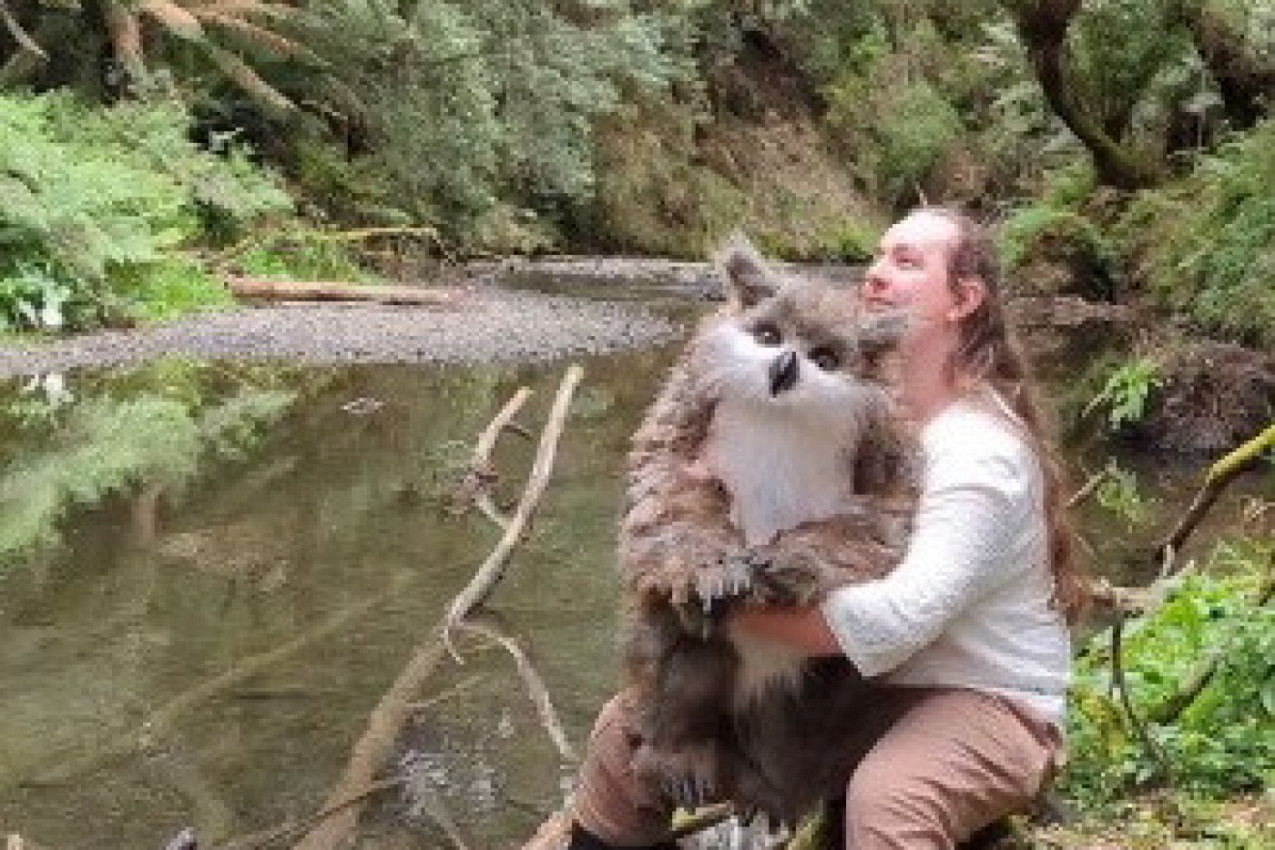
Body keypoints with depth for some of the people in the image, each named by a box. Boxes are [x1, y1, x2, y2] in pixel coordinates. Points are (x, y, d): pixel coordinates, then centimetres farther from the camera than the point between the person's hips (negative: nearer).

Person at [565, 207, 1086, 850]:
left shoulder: (981, 450, -21)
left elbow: (897, 621, -33)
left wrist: (731, 604, -29)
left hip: (984, 701, -7)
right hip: (849, 682, 7)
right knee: (627, 728, 1)